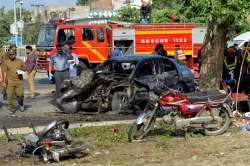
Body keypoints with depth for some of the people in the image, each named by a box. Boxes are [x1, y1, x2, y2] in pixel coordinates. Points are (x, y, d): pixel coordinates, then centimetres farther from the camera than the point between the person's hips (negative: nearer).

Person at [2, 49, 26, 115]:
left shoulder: (20, 61, 8)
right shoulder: (6, 62, 2)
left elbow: (24, 68, 17)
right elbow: (5, 72, 2)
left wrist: (21, 69, -6)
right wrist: (4, 81, -2)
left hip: (19, 80, 1)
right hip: (10, 81, -1)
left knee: (20, 94, -1)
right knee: (10, 95, -2)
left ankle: (21, 104, 28)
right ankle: (11, 109, 10)